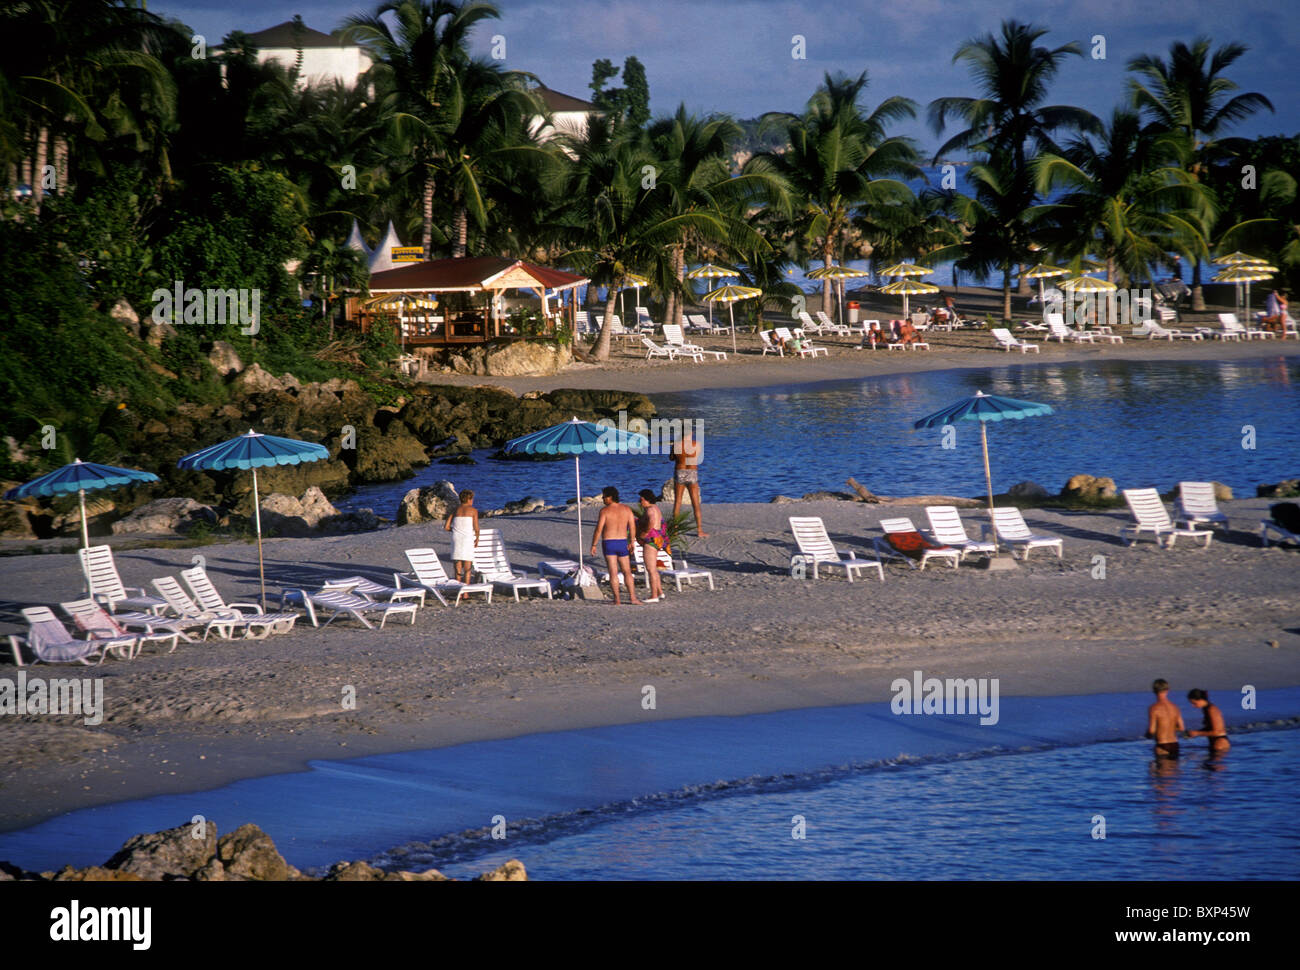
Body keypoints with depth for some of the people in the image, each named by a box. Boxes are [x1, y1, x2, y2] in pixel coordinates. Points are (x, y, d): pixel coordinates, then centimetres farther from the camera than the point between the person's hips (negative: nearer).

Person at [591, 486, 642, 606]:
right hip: (622, 543, 3)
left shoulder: (605, 511, -10)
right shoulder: (626, 509, 2)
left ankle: (617, 599, -2)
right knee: (627, 572, 10)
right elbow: (632, 527, -3)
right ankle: (632, 597, 3)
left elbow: (598, 529, -13)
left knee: (613, 573, 0)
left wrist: (593, 545, -5)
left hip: (608, 543, -3)